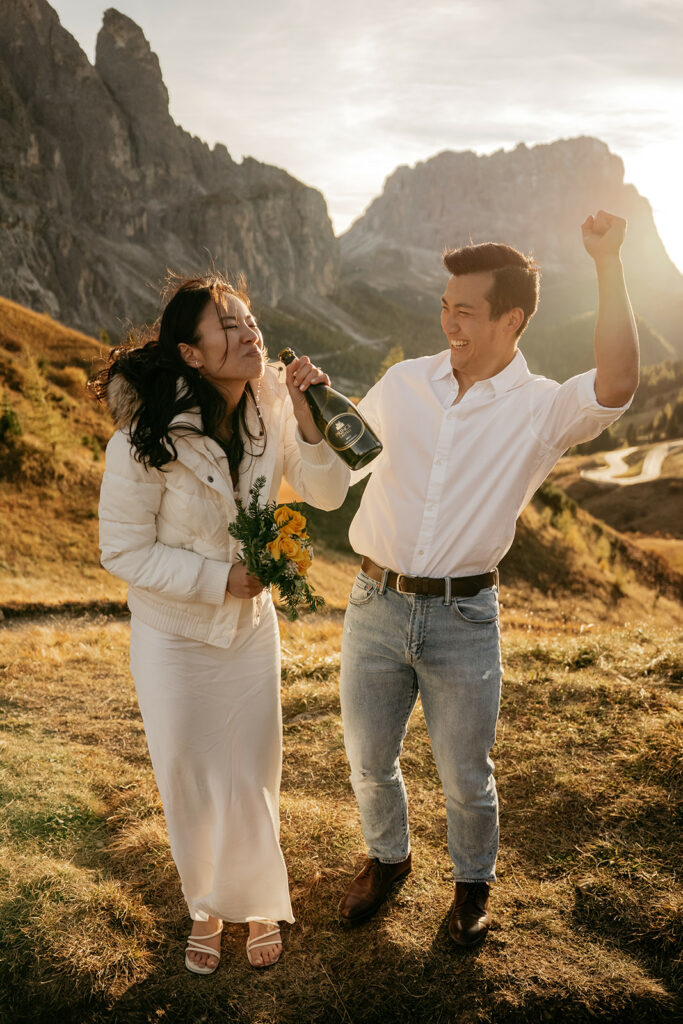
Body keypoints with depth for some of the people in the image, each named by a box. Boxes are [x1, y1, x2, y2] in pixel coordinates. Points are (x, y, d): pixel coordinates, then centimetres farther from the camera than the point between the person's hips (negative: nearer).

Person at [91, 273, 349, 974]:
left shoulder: (272, 407, -10)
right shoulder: (146, 436, -22)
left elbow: (328, 493, -8)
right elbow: (123, 550, -17)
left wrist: (307, 416, -23)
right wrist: (219, 578, -21)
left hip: (251, 627, 3)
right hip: (174, 635, -2)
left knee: (252, 779, 13)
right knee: (189, 784, 14)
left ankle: (258, 903, 40)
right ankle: (206, 907, 42)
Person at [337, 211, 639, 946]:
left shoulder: (542, 411, -8)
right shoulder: (401, 383, 3)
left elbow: (616, 385, -30)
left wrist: (607, 263, -26)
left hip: (463, 619, -3)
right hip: (375, 607, 3)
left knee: (465, 779, 13)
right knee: (368, 762, 19)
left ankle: (473, 884, 44)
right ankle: (387, 859, 50)